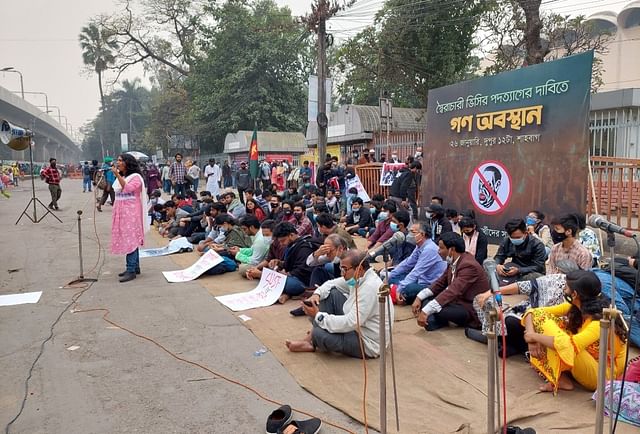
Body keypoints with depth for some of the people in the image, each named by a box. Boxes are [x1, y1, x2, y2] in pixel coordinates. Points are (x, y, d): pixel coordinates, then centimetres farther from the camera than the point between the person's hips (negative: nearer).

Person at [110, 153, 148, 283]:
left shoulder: (135, 177, -9)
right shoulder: (121, 178, 17)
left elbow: (127, 188, -27)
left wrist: (117, 174, -28)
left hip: (131, 213, -8)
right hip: (121, 213, 8)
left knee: (131, 240, -10)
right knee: (131, 241, 11)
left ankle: (131, 270, -10)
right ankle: (135, 267, 17)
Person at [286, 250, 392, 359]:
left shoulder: (370, 287, -29)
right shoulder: (358, 276, -1)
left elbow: (351, 323, -32)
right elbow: (332, 283, 13)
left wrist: (318, 315, -24)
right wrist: (316, 294, -9)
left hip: (367, 343, -10)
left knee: (319, 334, -27)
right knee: (331, 293, 3)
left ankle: (313, 341, 12)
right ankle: (310, 341, 3)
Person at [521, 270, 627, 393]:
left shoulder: (600, 322, -30)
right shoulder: (576, 306, -9)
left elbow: (569, 345, -44)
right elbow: (536, 312, -7)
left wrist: (534, 336, -31)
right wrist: (532, 339, -24)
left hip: (601, 374, -7)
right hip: (587, 357, 7)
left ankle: (561, 380, -9)